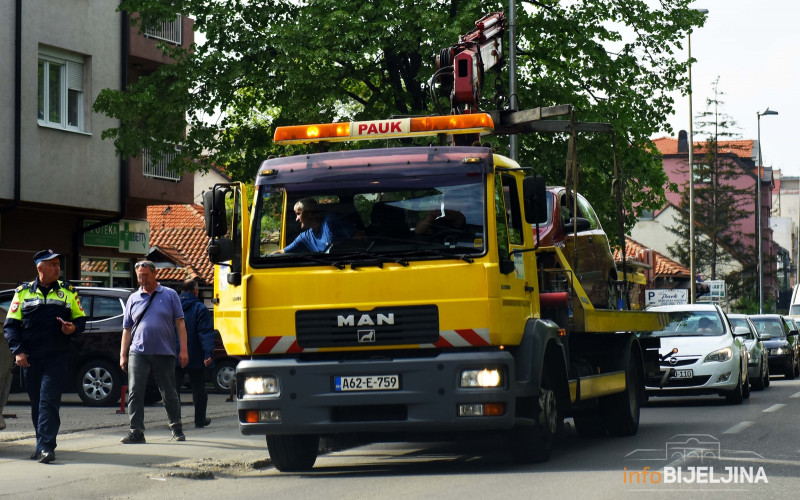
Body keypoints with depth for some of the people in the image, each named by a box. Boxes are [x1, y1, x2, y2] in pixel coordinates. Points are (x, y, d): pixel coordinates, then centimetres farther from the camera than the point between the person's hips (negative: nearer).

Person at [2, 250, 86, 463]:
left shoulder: (68, 292, 11)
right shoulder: (23, 293, 9)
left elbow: (80, 318, 15)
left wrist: (73, 328, -8)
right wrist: (17, 350, -6)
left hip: (56, 357, -2)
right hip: (30, 358, 2)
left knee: (49, 401, -11)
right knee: (36, 403, 8)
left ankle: (45, 447, -16)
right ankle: (43, 444, 19)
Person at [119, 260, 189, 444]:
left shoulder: (170, 295, 7)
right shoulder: (133, 298, 12)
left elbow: (180, 324, 4)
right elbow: (127, 329, 14)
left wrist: (183, 350, -4)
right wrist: (123, 355, 8)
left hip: (164, 353, -2)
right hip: (138, 353, 2)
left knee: (169, 394, 7)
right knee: (134, 393, -8)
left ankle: (177, 430, 21)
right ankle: (136, 432, -5)